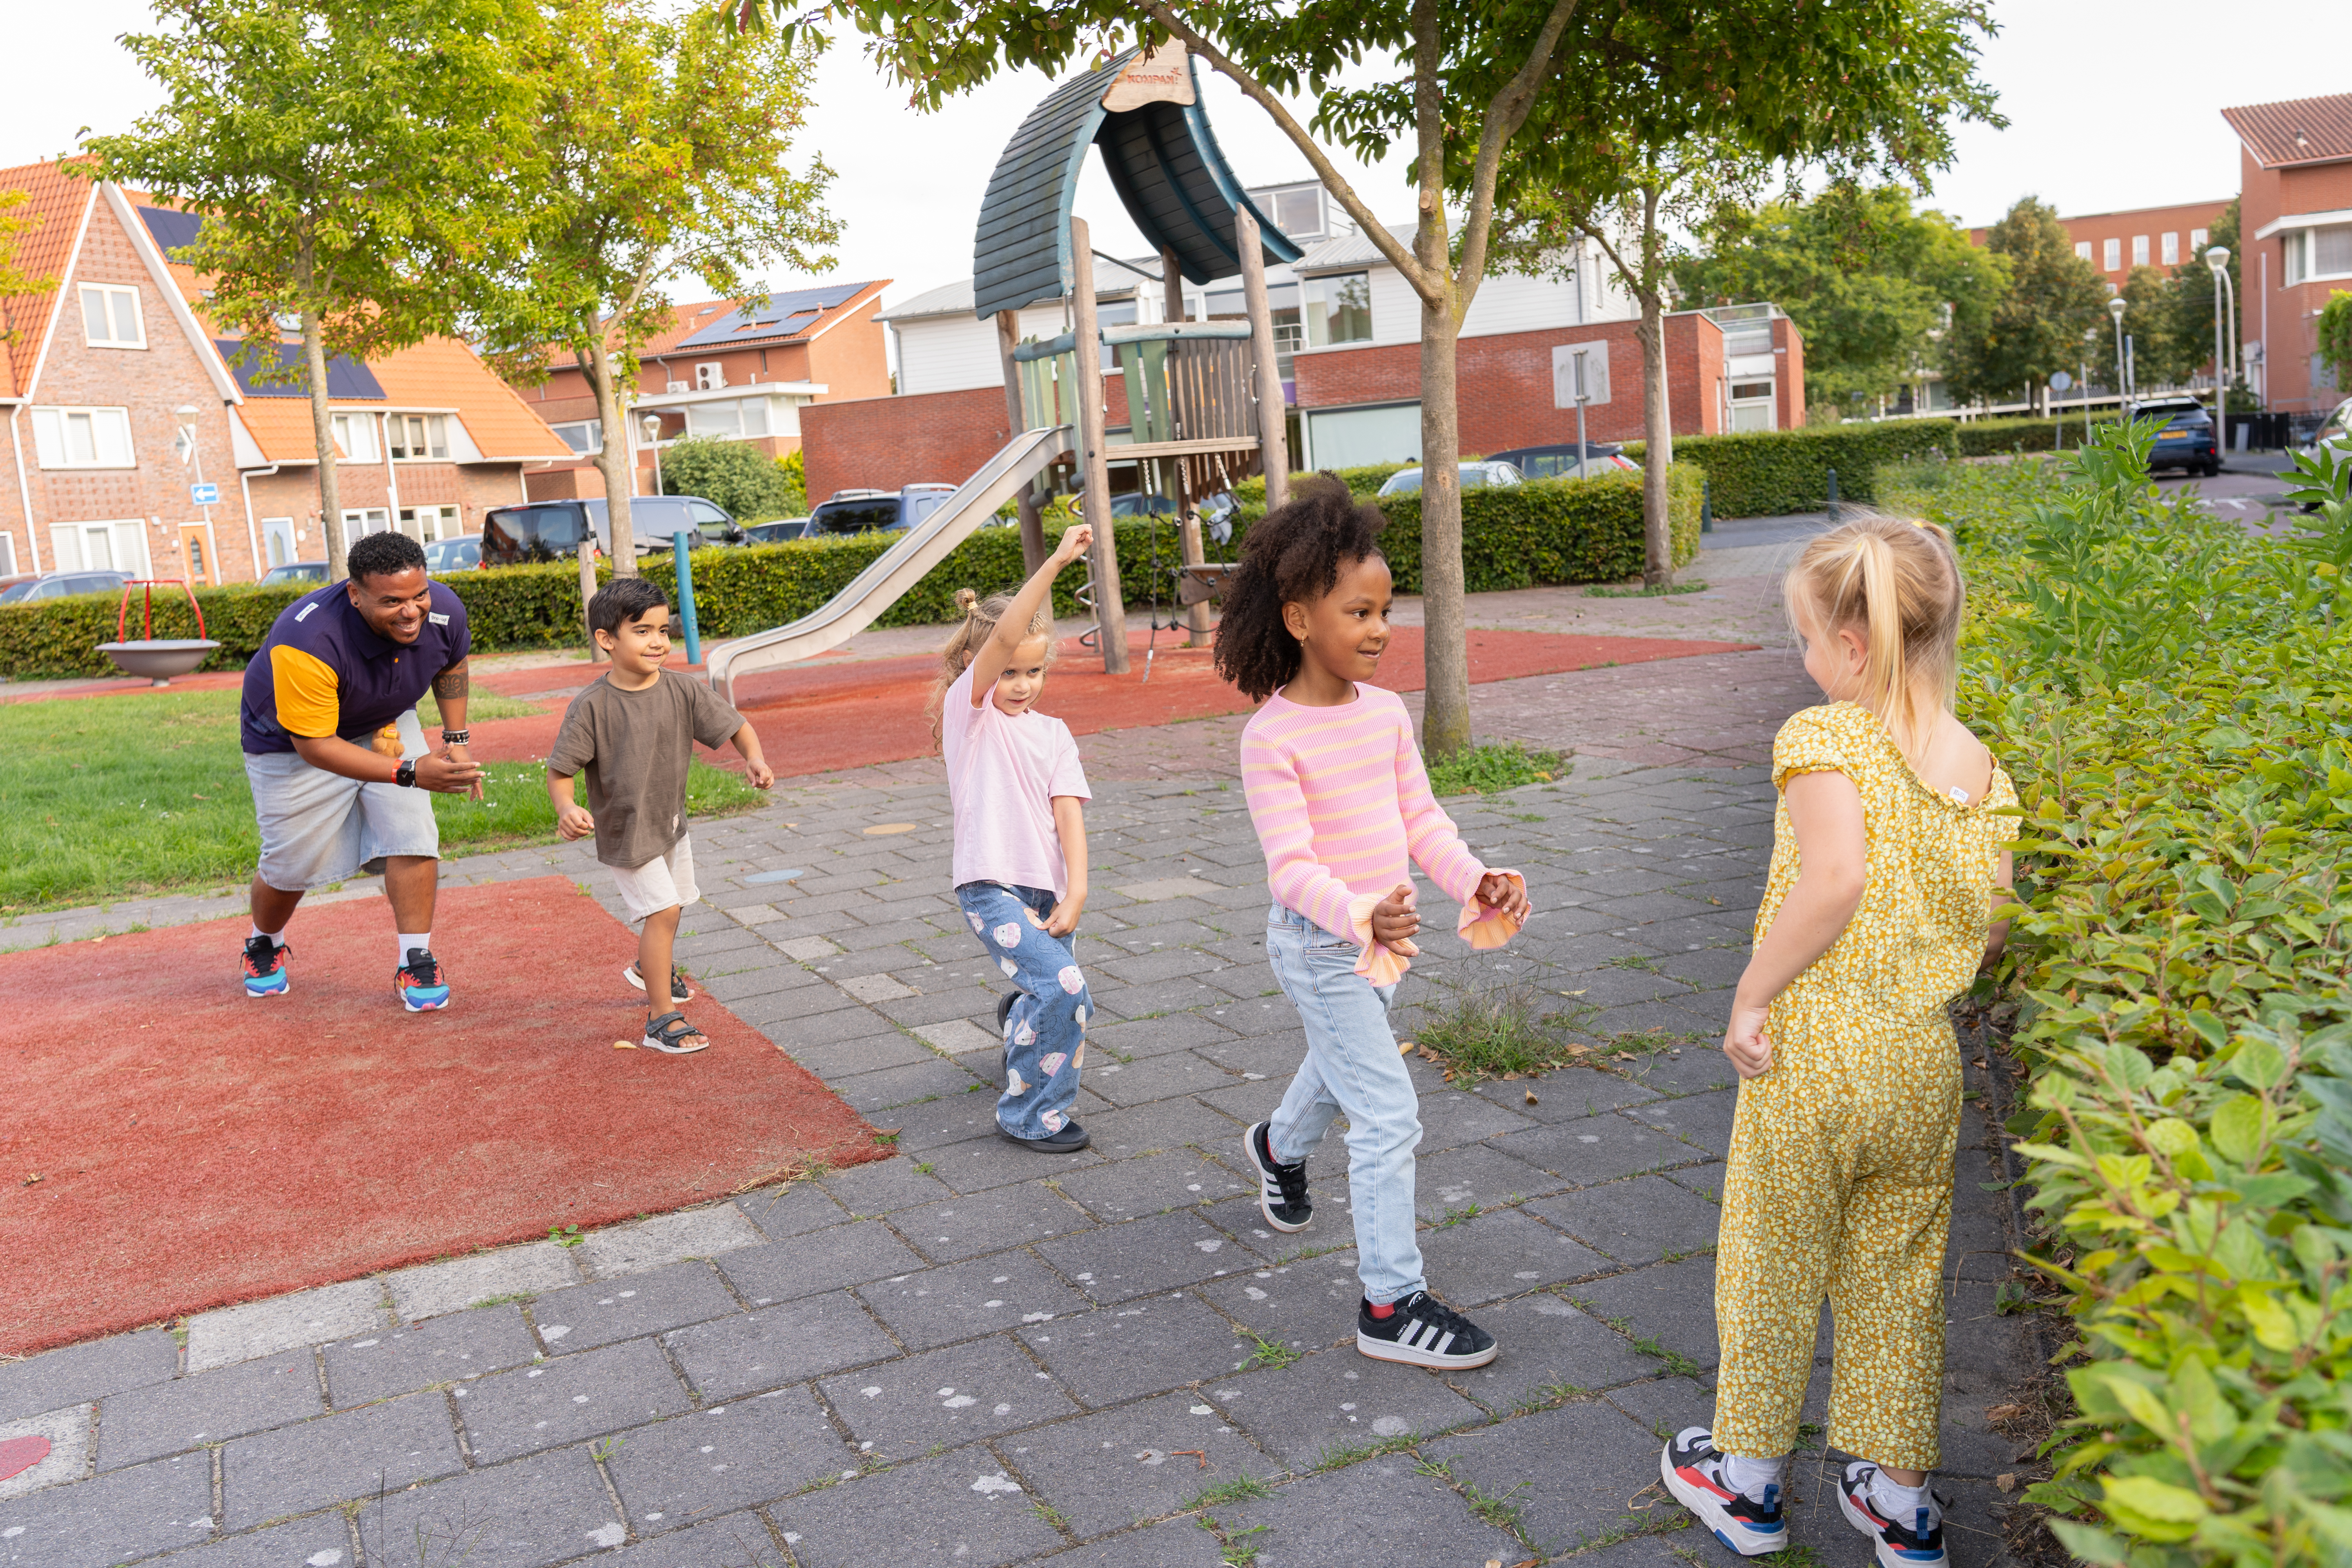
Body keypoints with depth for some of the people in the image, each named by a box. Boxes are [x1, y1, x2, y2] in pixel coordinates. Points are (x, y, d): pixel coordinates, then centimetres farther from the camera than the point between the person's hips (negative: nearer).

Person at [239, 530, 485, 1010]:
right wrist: (409, 773, -44)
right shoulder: (306, 642, -42)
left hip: (384, 726, 4)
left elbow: (451, 664, 2)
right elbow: (314, 745, -36)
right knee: (291, 863, 6)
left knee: (412, 833, -15)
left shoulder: (444, 611, -25)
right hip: (291, 740, -3)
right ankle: (265, 945, 39)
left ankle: (415, 962, -2)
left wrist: (456, 738, -4)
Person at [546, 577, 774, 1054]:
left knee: (673, 904, 24)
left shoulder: (682, 691, -12)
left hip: (672, 821, 6)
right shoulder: (592, 707, -22)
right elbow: (560, 769, -17)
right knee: (661, 909, -13)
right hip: (624, 831, -6)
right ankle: (661, 1019, -3)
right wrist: (566, 809, -36)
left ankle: (650, 969, 56)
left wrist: (755, 758, -27)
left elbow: (735, 726, -7)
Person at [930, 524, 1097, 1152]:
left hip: (1044, 887, 6)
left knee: (1060, 1001, 14)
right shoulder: (969, 710, -4)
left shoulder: (1053, 733, 10)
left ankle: (1016, 1018, 51)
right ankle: (1030, 1115, -2)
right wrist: (1056, 562, -25)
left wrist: (1075, 891, -13)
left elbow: (1068, 810, 0)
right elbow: (1003, 637, -20)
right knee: (1064, 988, -19)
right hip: (991, 885, -6)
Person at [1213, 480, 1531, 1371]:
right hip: (1319, 944, -7)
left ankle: (1278, 1148, 63)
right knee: (1388, 1115, -9)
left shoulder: (1386, 712, -1)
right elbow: (1291, 864, -26)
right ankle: (1392, 1306, 3)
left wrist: (1473, 883, -12)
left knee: (1341, 1072, 30)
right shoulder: (1273, 736, -22)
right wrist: (1361, 917, -43)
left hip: (1383, 934, 8)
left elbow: (1421, 819, 4)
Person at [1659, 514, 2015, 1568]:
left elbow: (1835, 876, -30)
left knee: (1770, 1271, 13)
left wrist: (1752, 993, -21)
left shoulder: (1823, 739, -16)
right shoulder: (1981, 766, 3)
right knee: (1899, 1281, 19)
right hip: (1924, 1057, 6)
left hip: (1812, 1047, -6)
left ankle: (1747, 1480, 31)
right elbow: (1992, 935, 5)